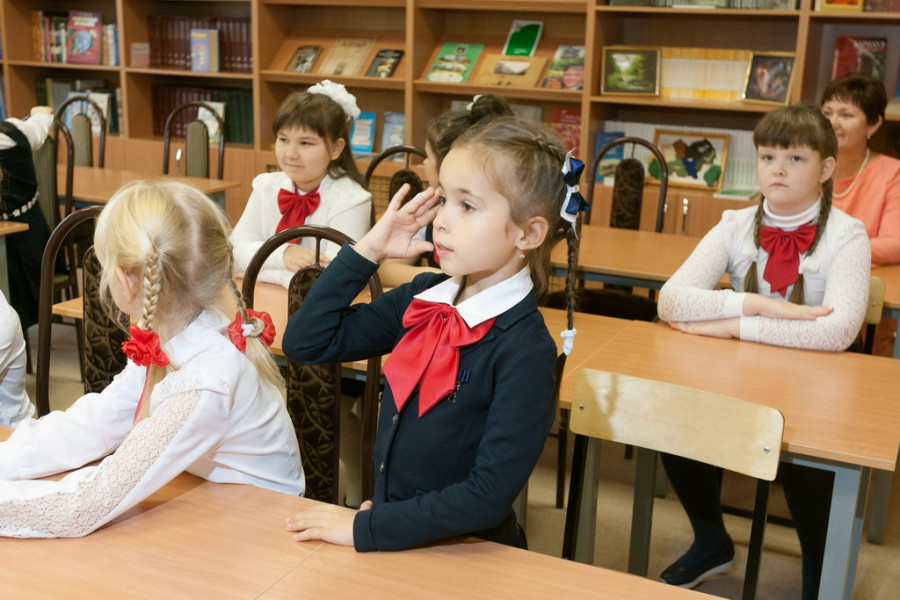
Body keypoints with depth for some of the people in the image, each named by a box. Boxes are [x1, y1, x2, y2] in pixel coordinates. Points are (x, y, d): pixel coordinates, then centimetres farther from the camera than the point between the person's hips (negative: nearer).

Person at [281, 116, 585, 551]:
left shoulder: (526, 350, -18)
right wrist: (368, 251, -5)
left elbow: (489, 495, -21)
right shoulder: (424, 297, 0)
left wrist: (366, 527, -17)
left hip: (468, 553, -5)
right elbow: (305, 343, 3)